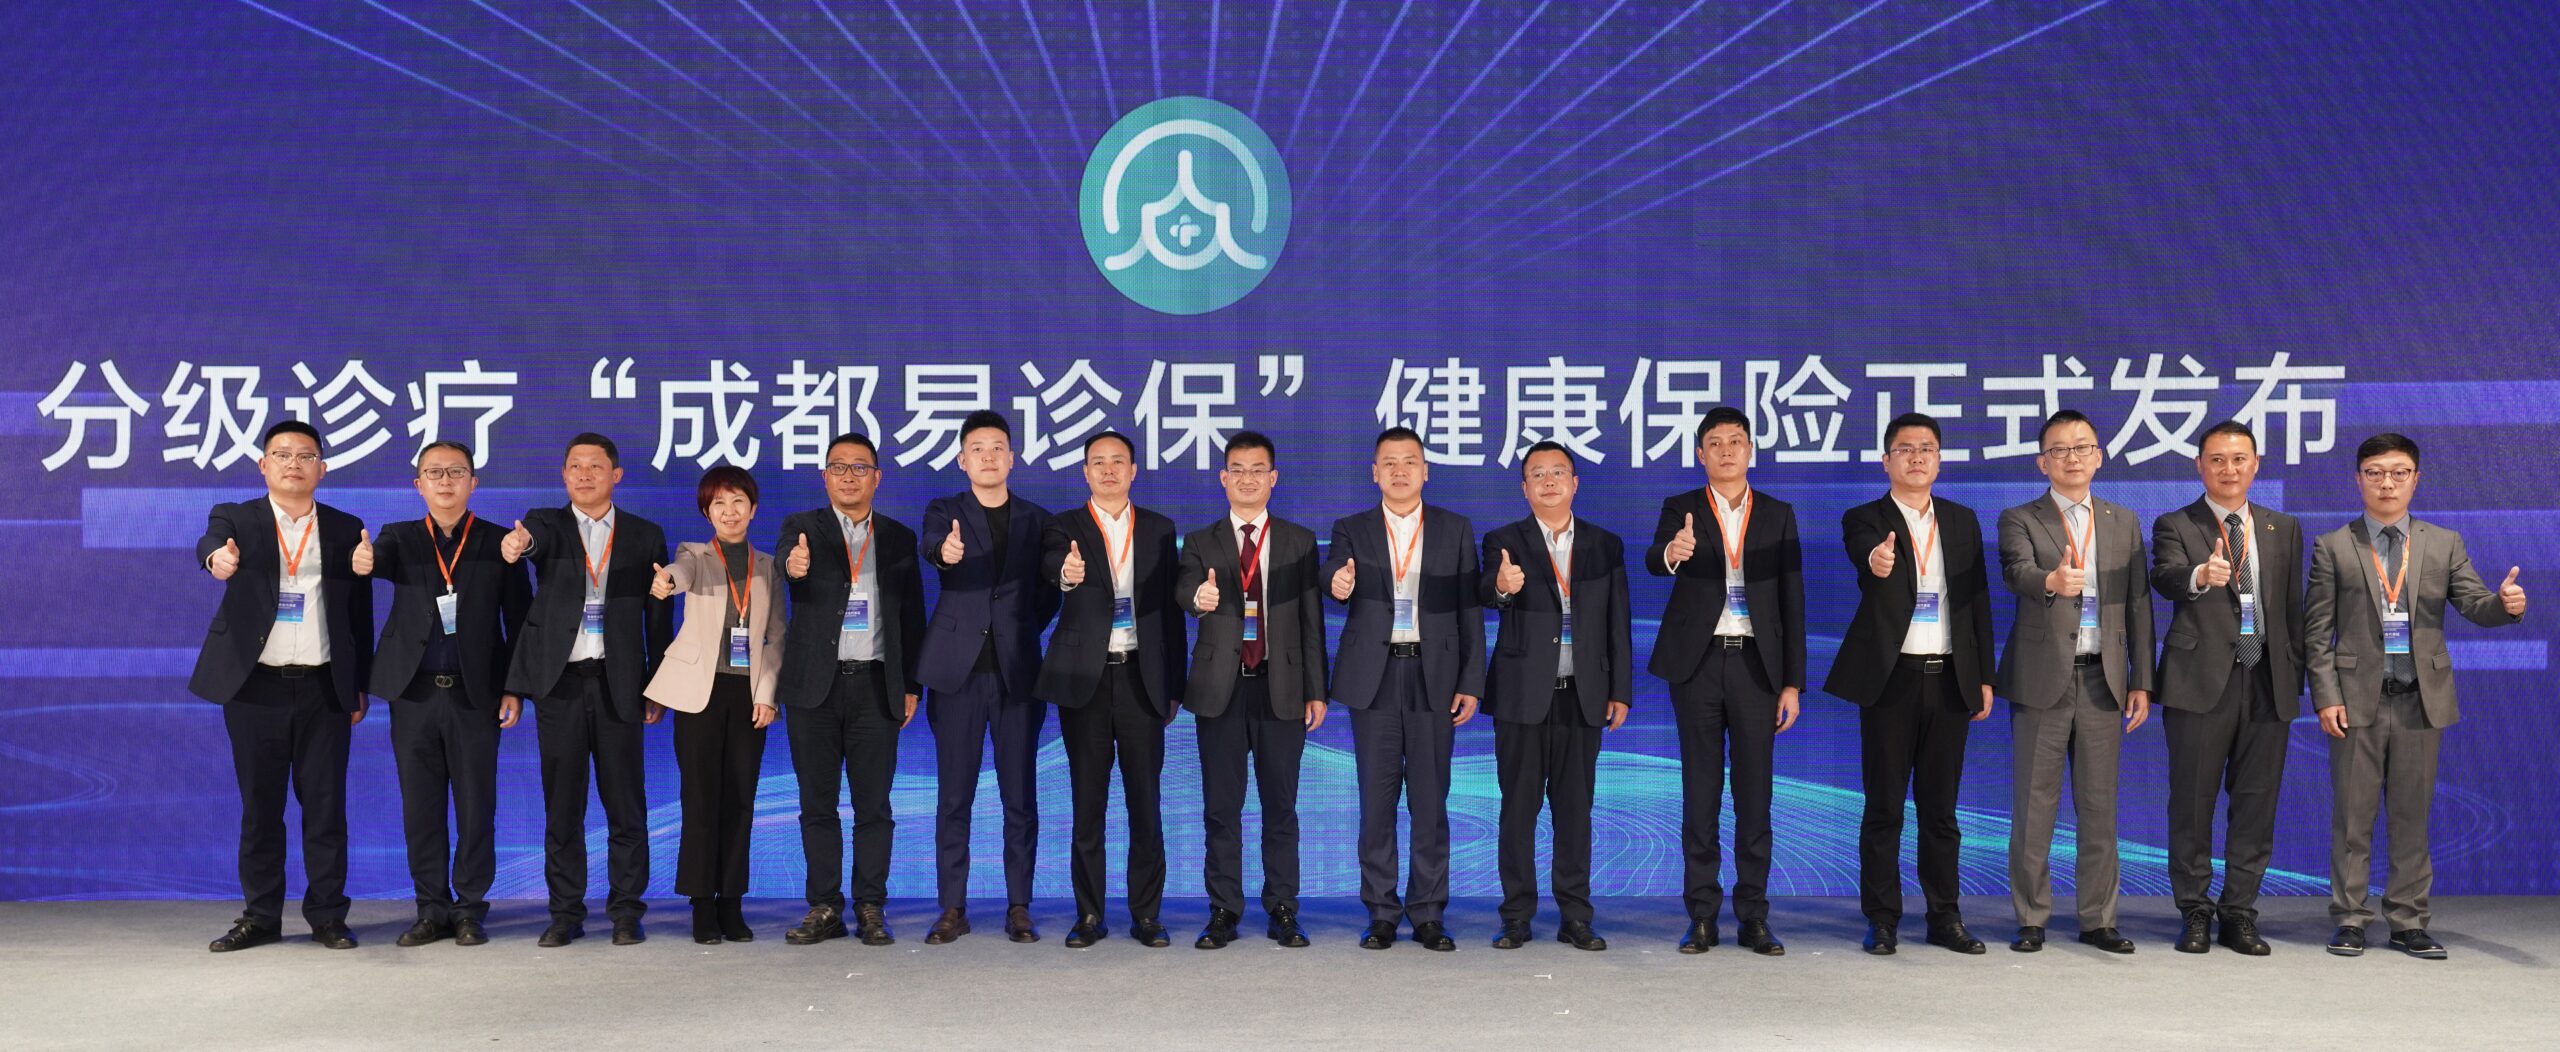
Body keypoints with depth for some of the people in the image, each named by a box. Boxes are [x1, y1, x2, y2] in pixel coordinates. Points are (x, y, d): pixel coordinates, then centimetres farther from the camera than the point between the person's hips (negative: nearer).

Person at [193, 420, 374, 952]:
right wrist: (218, 558, -44)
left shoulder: (345, 529, 8)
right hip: (255, 685, 0)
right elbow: (212, 540, -19)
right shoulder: (237, 519, 5)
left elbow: (360, 613, 9)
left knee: (325, 804, 2)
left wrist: (360, 687, 5)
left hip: (323, 687, 1)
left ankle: (327, 914, 10)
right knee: (259, 804, 6)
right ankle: (260, 916, 16)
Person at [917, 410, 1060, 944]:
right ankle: (953, 909, 9)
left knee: (1020, 795, 2)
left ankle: (1019, 909, 9)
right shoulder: (944, 511, 6)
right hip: (959, 669, -1)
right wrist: (944, 552, -39)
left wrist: (1023, 630, 0)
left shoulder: (1037, 519, 12)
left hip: (1016, 671, 1)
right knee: (954, 795, 2)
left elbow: (1048, 591, 15)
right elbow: (929, 544, -18)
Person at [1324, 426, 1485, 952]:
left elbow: (1470, 610, 5)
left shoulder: (1456, 530, 7)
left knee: (1430, 799, 3)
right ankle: (1381, 914, 12)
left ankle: (1428, 914, 12)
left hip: (1434, 677, 0)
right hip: (1373, 677, 0)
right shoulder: (1351, 530, 8)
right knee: (1377, 798, 3)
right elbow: (1334, 577, -10)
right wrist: (1338, 586, -35)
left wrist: (1471, 683, -1)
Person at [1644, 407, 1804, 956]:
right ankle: (1702, 916, 9)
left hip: (1756, 663, 1)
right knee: (1700, 791, 2)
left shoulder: (1778, 515, 9)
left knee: (1755, 792, 3)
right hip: (1698, 662, -1)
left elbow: (1792, 601, 7)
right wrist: (1671, 553, -42)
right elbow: (1653, 560, -16)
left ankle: (1753, 916, 10)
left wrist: (1793, 682, 1)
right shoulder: (1681, 510, 5)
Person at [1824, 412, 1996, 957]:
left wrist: (1984, 677, 7)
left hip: (1950, 680, 3)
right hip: (1890, 680, -3)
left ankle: (1945, 917, 18)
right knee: (1884, 806, 2)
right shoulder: (1864, 519, -1)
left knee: (1940, 806, 9)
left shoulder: (1962, 520, 12)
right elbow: (1864, 558, -25)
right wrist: (1876, 562, -49)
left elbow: (1979, 599, 12)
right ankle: (1883, 921, 9)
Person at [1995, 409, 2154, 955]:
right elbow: (2016, 572, -19)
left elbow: (2138, 605, 11)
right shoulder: (2020, 520, 2)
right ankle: (2031, 919, 9)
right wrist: (2052, 581, -42)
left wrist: (2141, 681, 6)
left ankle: (2098, 919, 16)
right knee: (2034, 806, 1)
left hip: (2102, 679, 3)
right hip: (2042, 679, -3)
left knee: (2100, 806, 7)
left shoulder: (2124, 522, 13)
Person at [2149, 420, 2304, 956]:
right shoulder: (2174, 525, 2)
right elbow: (2165, 577, -19)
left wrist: (2294, 678, 7)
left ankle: (2239, 913, 17)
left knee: (2256, 806, 6)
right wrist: (2201, 575, -41)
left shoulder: (2284, 529, 14)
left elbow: (2293, 609, 13)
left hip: (2268, 684, 3)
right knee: (2192, 804, 2)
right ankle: (2195, 912, 13)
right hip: (2200, 682, -3)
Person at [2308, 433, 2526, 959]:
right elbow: (2316, 631, 0)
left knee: (2412, 815, 7)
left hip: (2421, 699, 2)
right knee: (2353, 815, 3)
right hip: (2356, 699, -2)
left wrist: (2505, 602, -24)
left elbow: (2474, 603, 0)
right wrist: (2326, 697, -8)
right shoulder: (2332, 547, 4)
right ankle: (2350, 920, 10)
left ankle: (2408, 923, 15)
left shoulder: (2444, 543, 10)